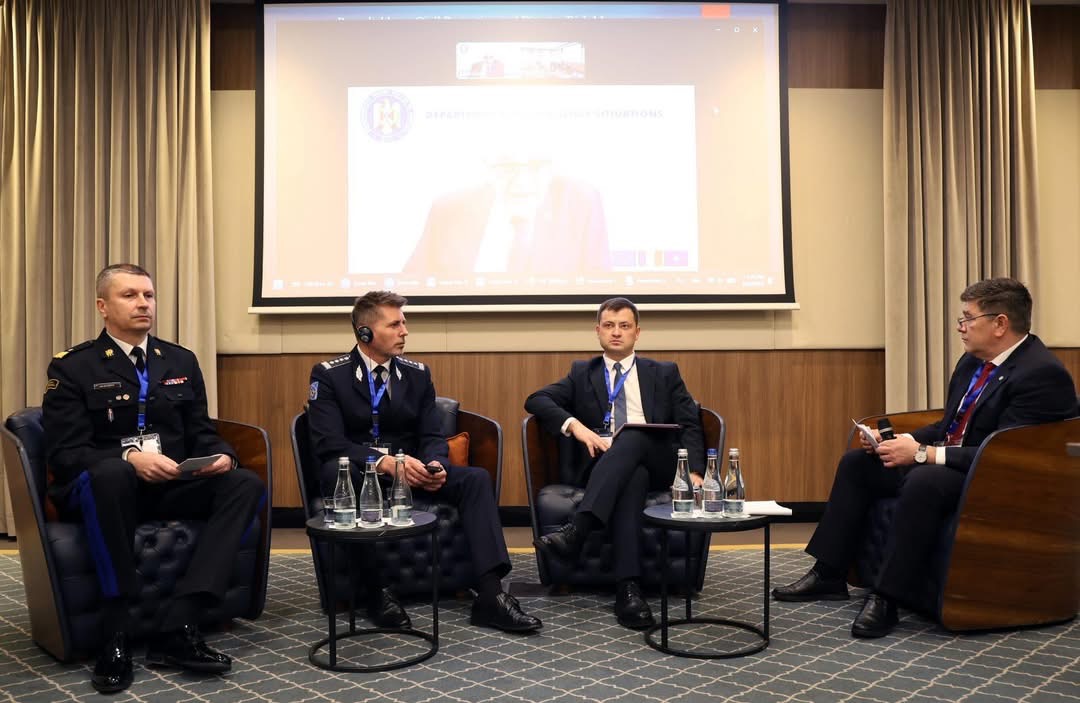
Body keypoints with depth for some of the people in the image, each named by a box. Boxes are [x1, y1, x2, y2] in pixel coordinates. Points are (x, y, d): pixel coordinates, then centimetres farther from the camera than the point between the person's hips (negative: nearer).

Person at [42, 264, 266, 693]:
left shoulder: (181, 361, 13)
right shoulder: (72, 368, 0)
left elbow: (201, 433, 12)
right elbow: (64, 454, -9)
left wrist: (220, 455, -13)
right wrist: (129, 458, -28)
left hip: (172, 487, 5)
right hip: (101, 487, -4)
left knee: (246, 484, -23)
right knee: (112, 473, -40)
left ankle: (176, 627, -30)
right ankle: (116, 636, -29)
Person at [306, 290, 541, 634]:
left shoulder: (418, 374, 7)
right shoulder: (329, 375, -5)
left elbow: (432, 437, 2)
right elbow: (329, 444, -16)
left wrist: (434, 466, -22)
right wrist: (385, 462, -31)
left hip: (408, 472, 4)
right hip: (359, 473, -3)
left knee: (476, 478, -19)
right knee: (339, 471, -38)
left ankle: (489, 595, -25)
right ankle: (376, 589, -28)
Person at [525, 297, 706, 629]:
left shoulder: (664, 373, 21)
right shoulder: (582, 373, 22)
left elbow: (690, 424, 10)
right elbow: (535, 400, 7)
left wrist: (694, 471, -9)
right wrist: (575, 425, -13)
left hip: (655, 463, 0)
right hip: (602, 465, 0)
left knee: (632, 437, -36)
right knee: (631, 477, -37)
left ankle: (575, 530, -48)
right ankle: (628, 586, -46)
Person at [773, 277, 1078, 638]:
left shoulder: (1042, 374, -19)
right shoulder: (973, 361, 9)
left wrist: (924, 454, -26)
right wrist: (900, 441, -2)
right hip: (945, 462, 10)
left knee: (924, 481, -37)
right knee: (857, 461, 6)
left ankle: (885, 598, -27)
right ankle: (828, 576, 5)